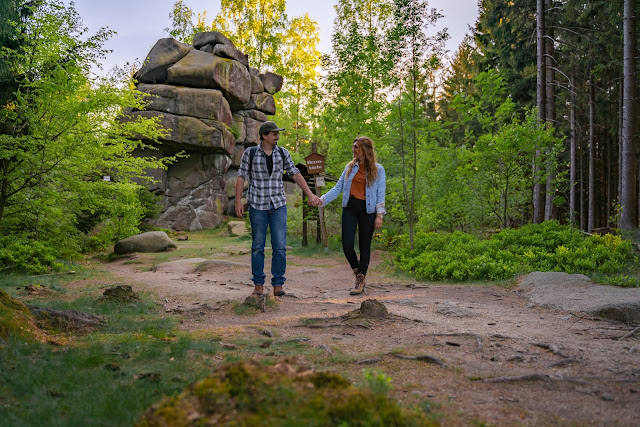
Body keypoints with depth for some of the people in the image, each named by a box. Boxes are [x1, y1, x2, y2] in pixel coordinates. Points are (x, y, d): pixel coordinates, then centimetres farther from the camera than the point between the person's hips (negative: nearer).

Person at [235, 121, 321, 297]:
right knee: (258, 246, 4)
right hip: (257, 205, -1)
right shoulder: (250, 153, -3)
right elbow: (241, 177, -1)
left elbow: (295, 174, 5)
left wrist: (310, 194, -2)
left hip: (278, 205, 2)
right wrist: (238, 202, -8)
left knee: (280, 246, -4)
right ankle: (259, 285, 14)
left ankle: (278, 285, 5)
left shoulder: (282, 153, 4)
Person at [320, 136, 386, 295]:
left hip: (367, 210, -3)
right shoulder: (350, 167, 11)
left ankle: (360, 281, 12)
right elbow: (338, 187, 10)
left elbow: (380, 194, 0)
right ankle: (358, 272, 20)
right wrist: (322, 200, -1)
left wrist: (379, 216, -9)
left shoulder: (377, 169, 1)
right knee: (347, 245, -6)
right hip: (350, 208, 3)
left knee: (364, 246, 2)